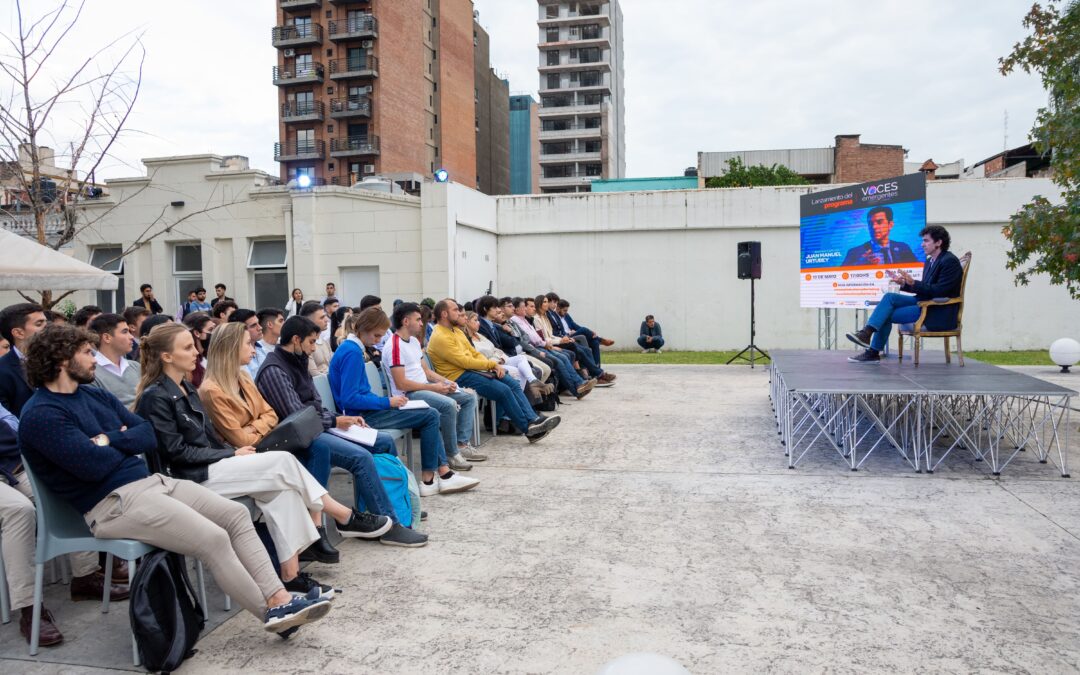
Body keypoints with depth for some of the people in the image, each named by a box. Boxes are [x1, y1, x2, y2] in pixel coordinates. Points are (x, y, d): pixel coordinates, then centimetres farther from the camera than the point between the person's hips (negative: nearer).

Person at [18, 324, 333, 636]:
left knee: (237, 514, -4)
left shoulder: (94, 395, 17)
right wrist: (125, 443, 0)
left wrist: (109, 439, -8)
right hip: (114, 503, -9)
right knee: (213, 538, -22)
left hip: (152, 480, 9)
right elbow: (95, 465, -20)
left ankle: (279, 597, -9)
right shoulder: (41, 414, -10)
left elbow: (149, 436, 10)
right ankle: (272, 613, -8)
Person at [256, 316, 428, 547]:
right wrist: (335, 421, -8)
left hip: (316, 427, 10)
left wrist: (344, 419, 1)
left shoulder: (296, 362, 15)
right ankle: (390, 526, -19)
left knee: (385, 442, 6)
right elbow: (296, 417, -20)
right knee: (361, 457, -27)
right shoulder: (274, 371, -14)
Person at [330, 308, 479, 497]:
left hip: (366, 410, 10)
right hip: (361, 416, -10)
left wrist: (387, 401, 5)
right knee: (431, 416, -8)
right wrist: (387, 402, -16)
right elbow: (349, 399, -24)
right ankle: (428, 479, 2)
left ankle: (444, 474, 4)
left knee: (430, 415, 9)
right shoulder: (352, 352, -18)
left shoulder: (350, 348, 12)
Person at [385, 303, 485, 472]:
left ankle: (462, 445, 1)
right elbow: (401, 384, -22)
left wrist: (446, 381, 2)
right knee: (449, 404, -33)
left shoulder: (414, 341, 15)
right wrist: (433, 387, -18)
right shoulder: (395, 346, -16)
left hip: (424, 387, 11)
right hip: (408, 394, -10)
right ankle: (452, 454, -19)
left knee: (469, 397, 7)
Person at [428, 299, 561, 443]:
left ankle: (533, 420, -13)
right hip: (458, 377, -9)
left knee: (512, 383, -7)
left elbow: (474, 353, 17)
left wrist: (493, 365, -1)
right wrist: (492, 364, -11)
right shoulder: (440, 338, -15)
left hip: (471, 369, 9)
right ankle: (529, 428, -9)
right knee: (503, 390, -20)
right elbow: (465, 362, -20)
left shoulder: (456, 330, 16)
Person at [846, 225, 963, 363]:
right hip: (926, 303, 9)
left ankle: (873, 353, -9)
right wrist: (903, 282, 1)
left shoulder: (949, 261, -14)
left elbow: (939, 291, -22)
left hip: (940, 314, -9)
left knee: (887, 315, -16)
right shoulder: (930, 260, 14)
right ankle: (867, 331, -14)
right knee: (889, 297, -8)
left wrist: (913, 283, -28)